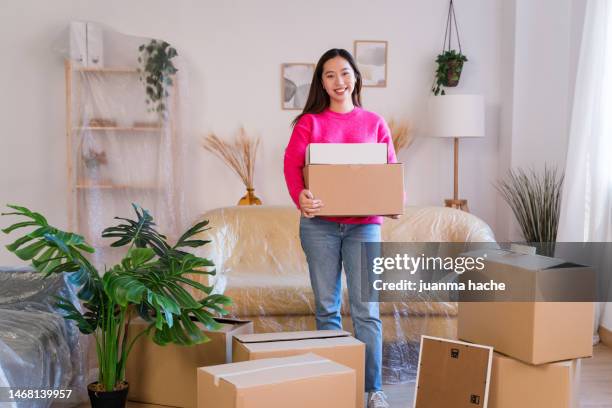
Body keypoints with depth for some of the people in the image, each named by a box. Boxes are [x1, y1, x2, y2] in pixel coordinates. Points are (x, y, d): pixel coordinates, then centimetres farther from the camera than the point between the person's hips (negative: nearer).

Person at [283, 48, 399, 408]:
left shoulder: (375, 123, 11)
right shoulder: (309, 122, 7)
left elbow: (391, 168, 9)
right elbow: (292, 163, -5)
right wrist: (300, 196, -24)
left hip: (364, 223, 0)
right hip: (320, 222, 0)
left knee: (366, 309, -2)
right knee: (326, 307, 8)